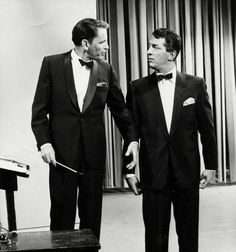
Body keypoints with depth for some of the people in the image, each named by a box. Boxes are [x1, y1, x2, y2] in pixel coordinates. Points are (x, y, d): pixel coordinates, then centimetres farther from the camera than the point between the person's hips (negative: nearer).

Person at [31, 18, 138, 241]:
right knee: (62, 217, 6)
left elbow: (119, 108, 11)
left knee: (92, 218, 10)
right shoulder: (52, 64, -2)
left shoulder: (105, 70, 5)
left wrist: (132, 139, 2)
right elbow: (39, 109, -1)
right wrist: (44, 142, -11)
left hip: (94, 155, 2)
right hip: (62, 154, -2)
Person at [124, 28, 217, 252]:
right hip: (153, 173, 0)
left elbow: (206, 128, 4)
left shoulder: (195, 84, 1)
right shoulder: (137, 88, 1)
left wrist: (210, 165, 3)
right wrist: (128, 171, 0)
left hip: (187, 172, 0)